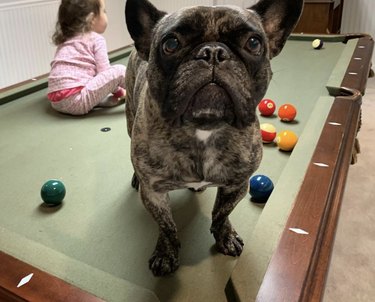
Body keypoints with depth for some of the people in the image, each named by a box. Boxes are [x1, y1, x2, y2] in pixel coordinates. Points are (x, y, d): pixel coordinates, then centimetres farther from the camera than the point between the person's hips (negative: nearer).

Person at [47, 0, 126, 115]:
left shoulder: (65, 40, 25)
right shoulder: (97, 39, 4)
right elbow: (104, 72, -2)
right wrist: (119, 91, 13)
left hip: (57, 100, 8)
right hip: (76, 99, -8)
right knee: (119, 70, -6)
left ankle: (112, 99, 8)